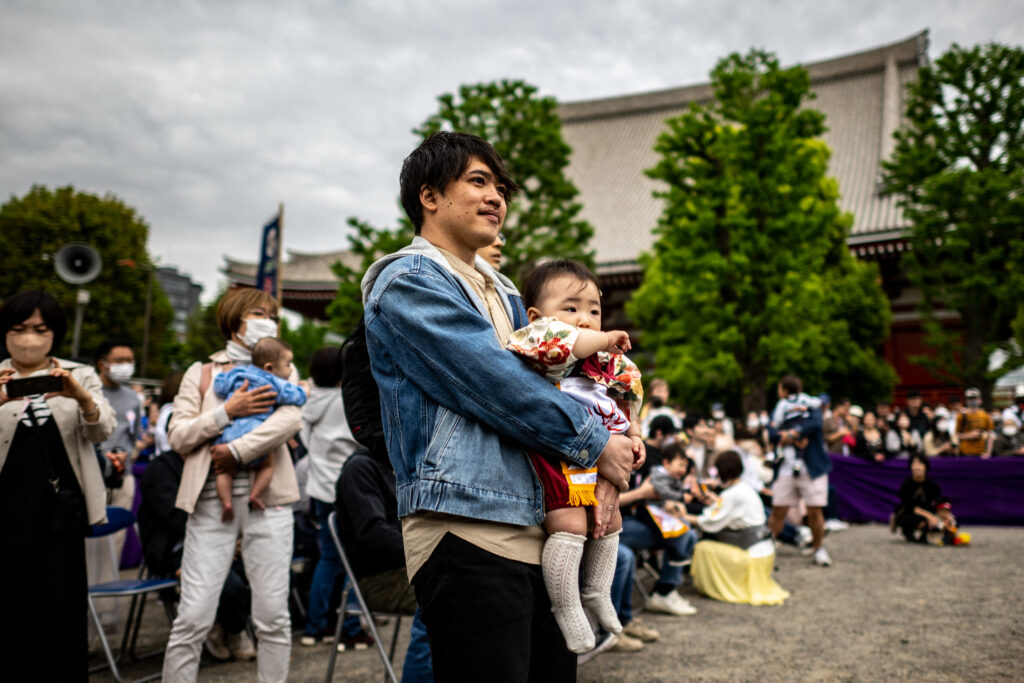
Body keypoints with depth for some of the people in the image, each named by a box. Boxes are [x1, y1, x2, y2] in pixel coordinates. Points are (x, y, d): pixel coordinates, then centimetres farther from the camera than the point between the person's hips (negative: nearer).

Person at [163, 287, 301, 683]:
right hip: (211, 505, 0)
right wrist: (228, 411, -8)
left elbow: (291, 419, -5)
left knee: (273, 616, 2)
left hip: (267, 502, 1)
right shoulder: (201, 374, 14)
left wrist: (238, 450, -12)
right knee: (193, 617, -3)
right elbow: (178, 437, 4)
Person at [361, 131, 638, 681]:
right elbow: (496, 386, -14)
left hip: (545, 527, 8)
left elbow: (539, 380, 21)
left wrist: (606, 471, 4)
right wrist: (596, 445, -6)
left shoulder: (503, 293, 23)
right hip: (467, 529, -8)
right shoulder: (407, 281, -5)